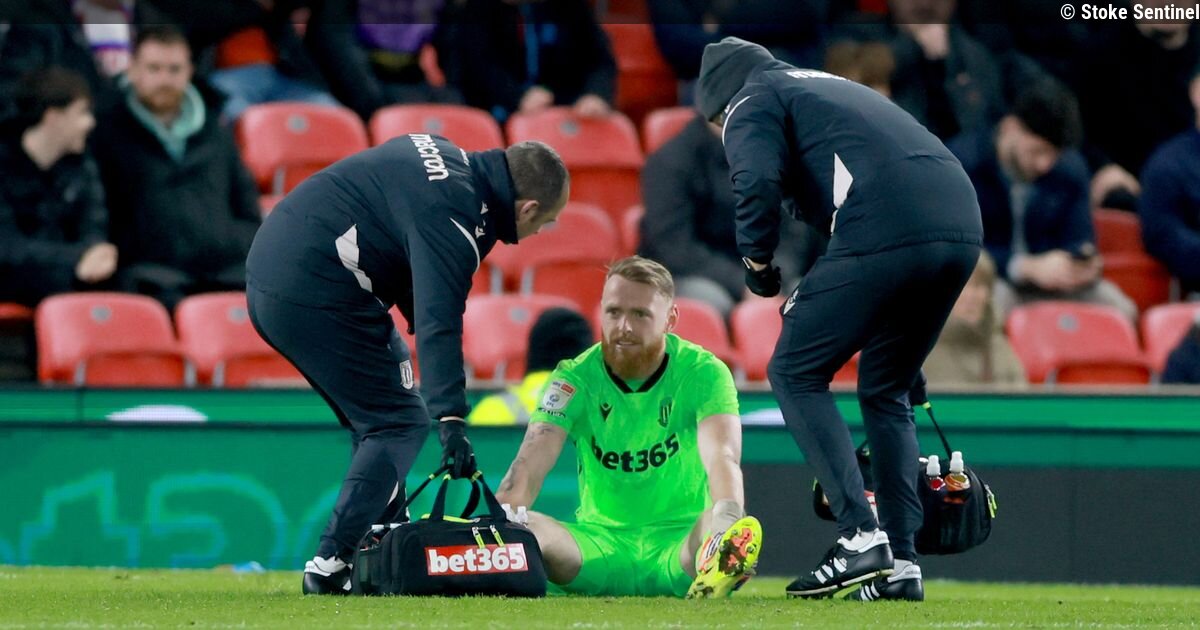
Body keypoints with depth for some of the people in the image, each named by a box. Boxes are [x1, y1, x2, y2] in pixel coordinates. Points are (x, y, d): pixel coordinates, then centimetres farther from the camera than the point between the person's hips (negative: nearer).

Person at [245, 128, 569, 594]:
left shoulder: (449, 158, 12)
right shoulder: (452, 217, -18)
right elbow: (438, 323, -29)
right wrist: (450, 420, -36)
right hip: (314, 294, -10)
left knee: (378, 418, 20)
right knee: (399, 423, -5)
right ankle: (332, 564, -13)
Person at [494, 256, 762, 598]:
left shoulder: (704, 373, -6)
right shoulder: (575, 378, -2)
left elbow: (721, 454, -23)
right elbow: (533, 461, -15)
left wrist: (727, 515, -46)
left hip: (678, 544, -3)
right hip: (600, 540, 3)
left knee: (731, 533, -39)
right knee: (527, 529, -28)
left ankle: (715, 575, -66)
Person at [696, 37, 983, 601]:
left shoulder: (751, 102, 14)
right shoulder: (837, 87, 37)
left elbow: (759, 182, -7)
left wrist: (757, 262, 9)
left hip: (881, 232, -8)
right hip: (961, 227, 8)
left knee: (794, 373, 5)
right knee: (884, 391, 20)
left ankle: (861, 535, -8)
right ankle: (900, 564, 13)